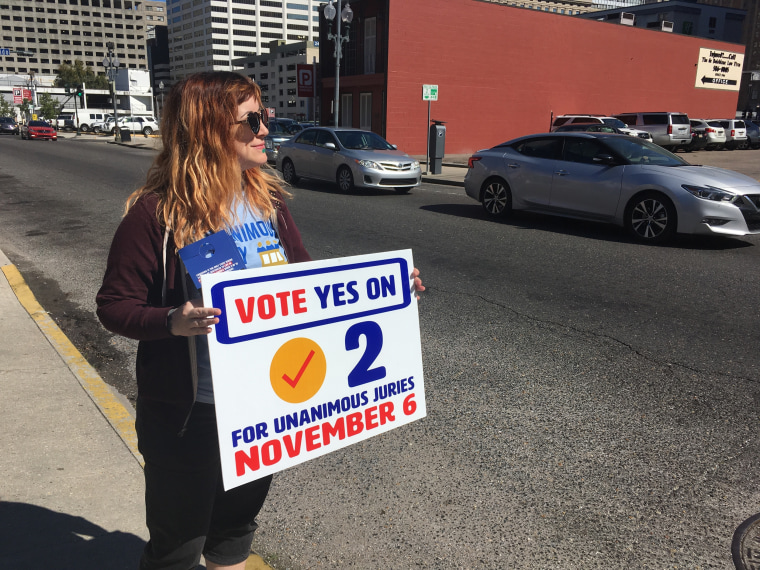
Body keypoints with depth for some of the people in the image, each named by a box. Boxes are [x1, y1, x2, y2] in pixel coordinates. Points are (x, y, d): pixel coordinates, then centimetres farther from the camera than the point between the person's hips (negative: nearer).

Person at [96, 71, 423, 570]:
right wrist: (172, 322, -33)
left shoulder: (269, 201, 1)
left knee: (237, 526, 26)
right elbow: (114, 305, -13)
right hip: (189, 414, -5)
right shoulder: (157, 213, -16)